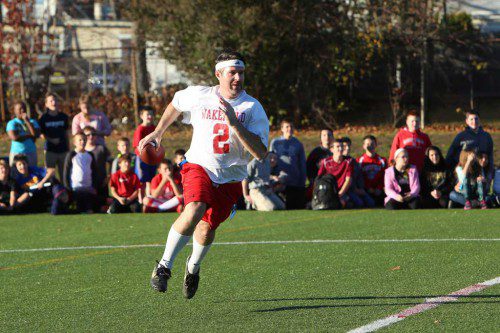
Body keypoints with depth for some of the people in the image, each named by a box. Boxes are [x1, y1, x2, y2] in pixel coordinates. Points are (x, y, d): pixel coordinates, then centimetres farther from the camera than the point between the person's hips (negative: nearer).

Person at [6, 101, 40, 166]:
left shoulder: (32, 122, 9)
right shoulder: (12, 123, 0)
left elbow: (37, 134, -8)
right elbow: (14, 137, -15)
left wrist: (27, 121, -9)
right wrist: (30, 135, -8)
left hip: (31, 153, 3)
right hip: (17, 153, -3)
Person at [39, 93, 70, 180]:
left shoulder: (64, 117, 6)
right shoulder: (44, 118, -1)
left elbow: (66, 134, 11)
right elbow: (41, 134, 2)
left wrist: (68, 149, 10)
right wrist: (51, 140, -15)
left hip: (63, 150, 2)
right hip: (50, 150, -2)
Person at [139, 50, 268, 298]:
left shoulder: (253, 108, -10)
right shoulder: (198, 96, -4)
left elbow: (261, 153, -20)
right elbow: (176, 104, 21)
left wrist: (234, 123, -28)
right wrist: (157, 133, 24)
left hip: (230, 178, 1)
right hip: (199, 166, -1)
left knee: (207, 228, -2)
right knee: (194, 210, -28)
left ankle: (193, 266, 32)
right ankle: (164, 266, -16)